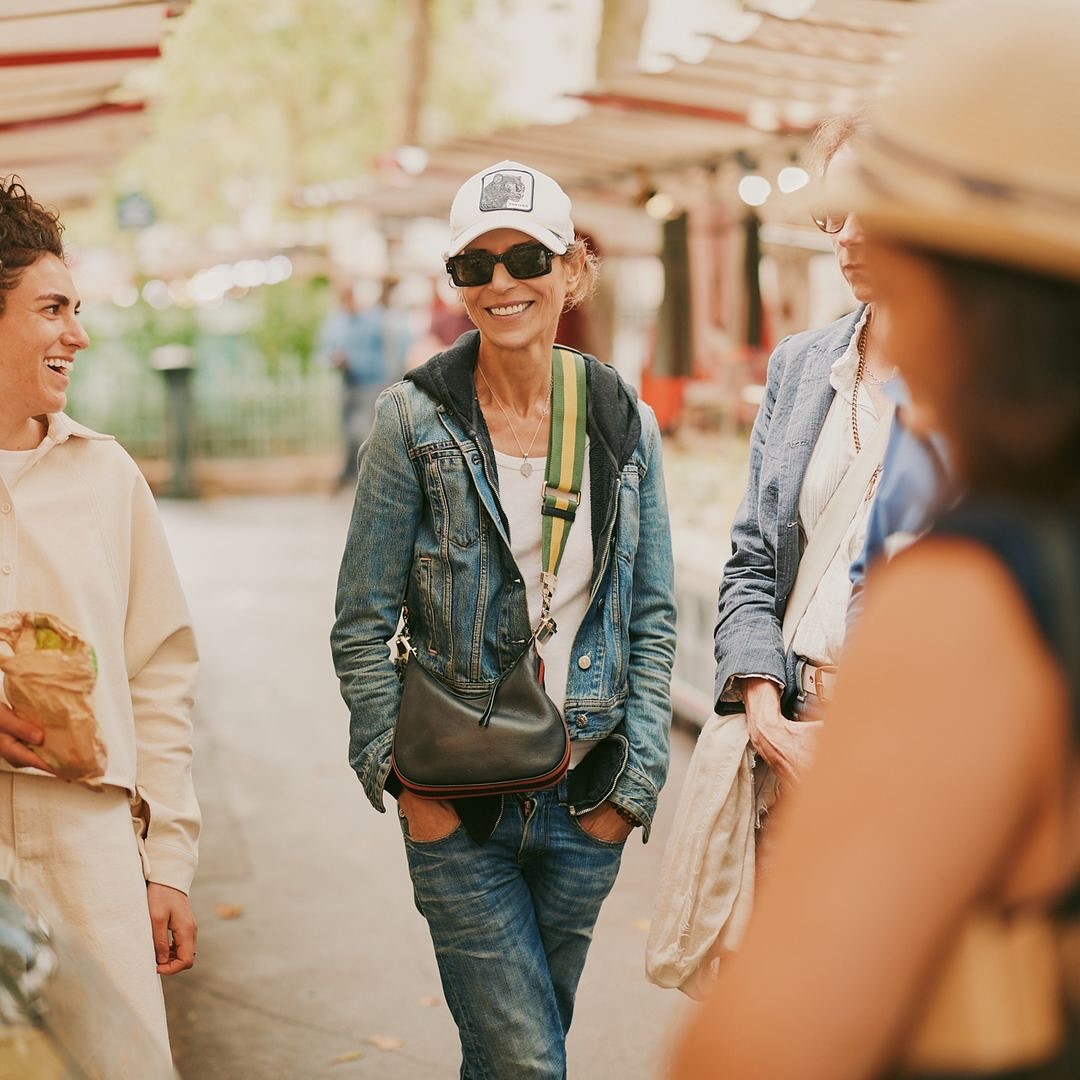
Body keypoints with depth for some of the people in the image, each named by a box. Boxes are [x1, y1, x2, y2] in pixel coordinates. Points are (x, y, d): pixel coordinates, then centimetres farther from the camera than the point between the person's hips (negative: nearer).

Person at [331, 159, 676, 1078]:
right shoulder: (415, 422, -6)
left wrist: (632, 780, 0)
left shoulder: (625, 425, 2)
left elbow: (653, 618, 6)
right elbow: (361, 626, -4)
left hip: (585, 799, 3)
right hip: (459, 803, -3)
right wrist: (405, 779, -9)